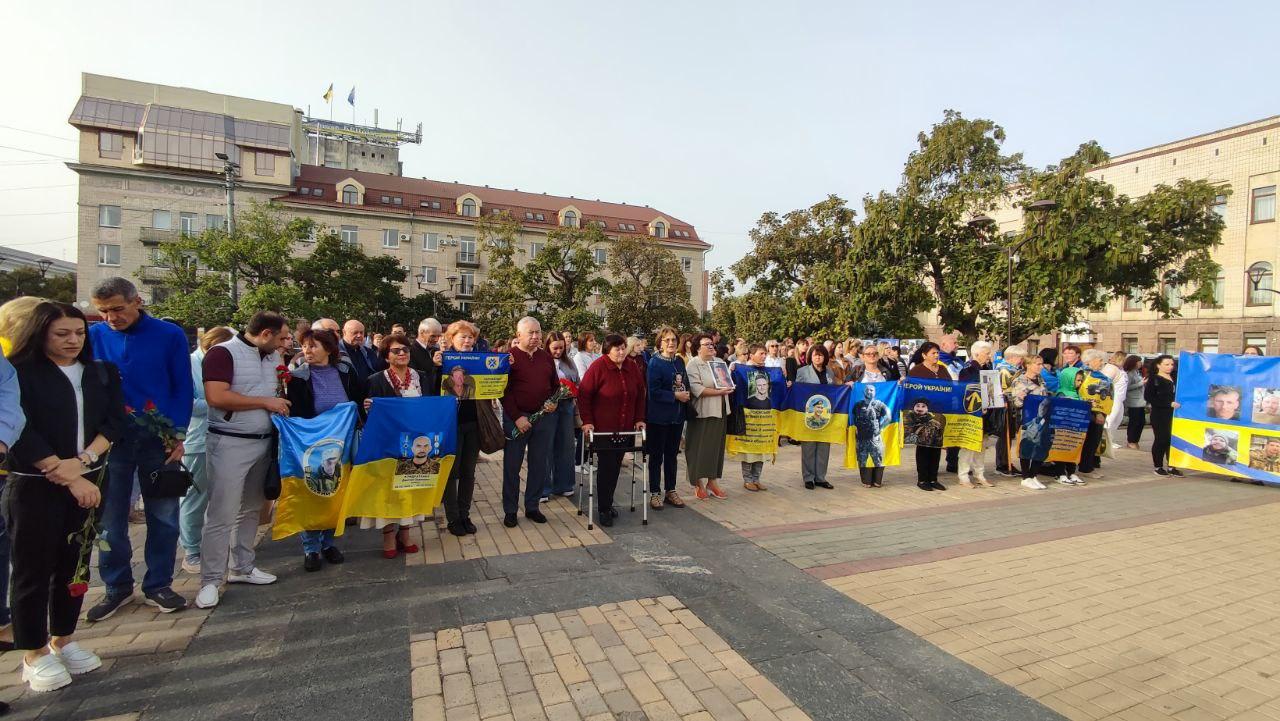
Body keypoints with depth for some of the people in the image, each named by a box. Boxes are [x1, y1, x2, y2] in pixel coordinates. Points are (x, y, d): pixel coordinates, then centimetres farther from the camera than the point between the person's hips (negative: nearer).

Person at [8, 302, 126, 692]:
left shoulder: (103, 373, 7)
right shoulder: (20, 374, -5)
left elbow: (116, 421, 0)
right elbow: (23, 432, -11)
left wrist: (81, 462, -14)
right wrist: (69, 479, -16)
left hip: (89, 483, 4)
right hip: (34, 486, -4)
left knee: (75, 563, 11)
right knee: (33, 567, 5)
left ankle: (63, 639, 26)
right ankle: (34, 653, 17)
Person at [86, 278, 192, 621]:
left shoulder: (170, 335, -2)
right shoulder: (93, 336, 2)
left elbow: (183, 388, 1)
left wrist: (178, 435, -6)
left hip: (159, 438, -1)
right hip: (110, 439, 1)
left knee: (164, 516, 7)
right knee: (110, 518, 9)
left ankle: (158, 585, 21)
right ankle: (117, 587, 26)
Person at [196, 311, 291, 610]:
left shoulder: (274, 357, 10)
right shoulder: (223, 353, -12)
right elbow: (216, 396, -22)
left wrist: (282, 403, 5)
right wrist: (265, 402, -16)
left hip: (264, 442, 7)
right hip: (230, 443, -7)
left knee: (250, 510, 16)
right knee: (221, 515, -3)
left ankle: (242, 567, 28)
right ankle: (211, 580, 9)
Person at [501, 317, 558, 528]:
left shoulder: (546, 357, 10)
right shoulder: (509, 357, -5)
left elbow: (555, 385, 18)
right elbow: (503, 391, -10)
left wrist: (554, 402, -1)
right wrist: (517, 417, -15)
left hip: (544, 417, 5)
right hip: (516, 418, -4)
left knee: (540, 465, 10)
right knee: (512, 465, 5)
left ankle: (532, 507, 25)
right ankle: (510, 510, 18)